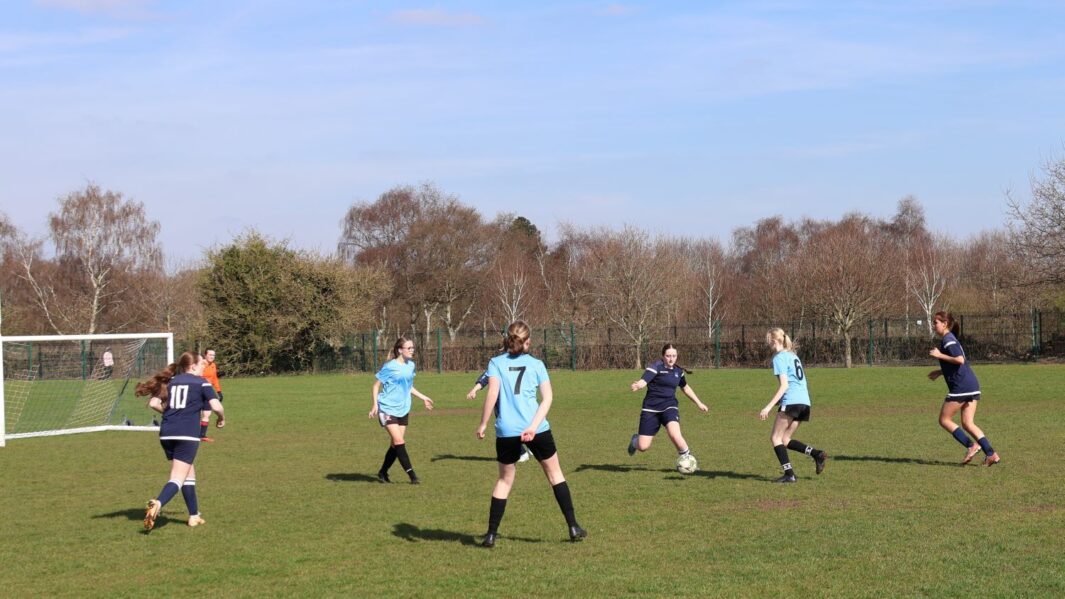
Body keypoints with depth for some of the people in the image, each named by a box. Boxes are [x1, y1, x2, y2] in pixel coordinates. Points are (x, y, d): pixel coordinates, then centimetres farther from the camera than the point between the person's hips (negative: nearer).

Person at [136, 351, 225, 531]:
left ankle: (194, 516, 24)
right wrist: (222, 418, 14)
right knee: (178, 478, -7)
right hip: (187, 435, -6)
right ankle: (157, 504, -34)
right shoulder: (201, 383, 3)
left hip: (166, 435, 6)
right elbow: (216, 406, -7)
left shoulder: (171, 381, 16)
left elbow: (153, 403, 9)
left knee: (189, 473, 21)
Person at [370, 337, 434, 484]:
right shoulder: (390, 366, -12)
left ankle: (383, 473, 22)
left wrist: (423, 397, 22)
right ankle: (412, 475, -14)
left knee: (395, 444, 6)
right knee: (399, 441, -14)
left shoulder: (411, 365, 7)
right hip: (387, 409, -6)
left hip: (403, 409, 6)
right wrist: (375, 405, -12)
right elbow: (377, 385, -5)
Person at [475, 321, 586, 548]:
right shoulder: (536, 364, 7)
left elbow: (492, 393, -10)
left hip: (506, 431, 0)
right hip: (537, 429, 0)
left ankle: (491, 534, 12)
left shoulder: (496, 363, 4)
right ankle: (573, 527, 15)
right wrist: (533, 426, -11)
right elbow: (548, 398, -4)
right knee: (554, 473, 15)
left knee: (504, 480, 15)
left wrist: (483, 424, -5)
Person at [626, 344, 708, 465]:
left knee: (675, 435, -28)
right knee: (643, 447, -3)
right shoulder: (656, 367, -9)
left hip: (669, 406, 3)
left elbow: (685, 388, 28)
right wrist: (637, 386, -48)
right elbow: (643, 381, -25)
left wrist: (698, 403, 32)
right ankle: (635, 440, 35)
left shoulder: (678, 371, 10)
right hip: (651, 409, -3)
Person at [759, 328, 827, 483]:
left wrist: (769, 406, -17)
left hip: (791, 401, -8)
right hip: (805, 401, 8)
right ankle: (816, 454, -3)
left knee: (776, 437, 1)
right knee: (785, 440, 12)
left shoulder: (780, 357, -5)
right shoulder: (793, 355, 22)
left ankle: (789, 474, -7)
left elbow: (784, 385, -14)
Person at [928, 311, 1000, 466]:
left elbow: (960, 360, -22)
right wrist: (940, 372, 27)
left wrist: (939, 355, -15)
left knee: (944, 420, 2)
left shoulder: (947, 340, -9)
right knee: (968, 424, 7)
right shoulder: (950, 339, 21)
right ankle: (991, 454, -1)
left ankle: (971, 446, -6)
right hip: (972, 386, 9)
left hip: (961, 387, -9)